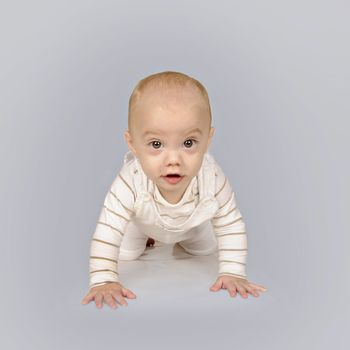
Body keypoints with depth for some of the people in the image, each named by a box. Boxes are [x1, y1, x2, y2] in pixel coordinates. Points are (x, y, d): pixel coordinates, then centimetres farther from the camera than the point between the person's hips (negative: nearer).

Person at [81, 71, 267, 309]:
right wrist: (104, 281, -46)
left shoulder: (212, 179, -43)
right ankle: (144, 237, 35)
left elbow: (231, 226, -29)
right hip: (140, 221, -1)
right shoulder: (131, 182, -50)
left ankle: (183, 239, 46)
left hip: (192, 223, 2)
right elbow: (107, 231, -43)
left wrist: (233, 273, -33)